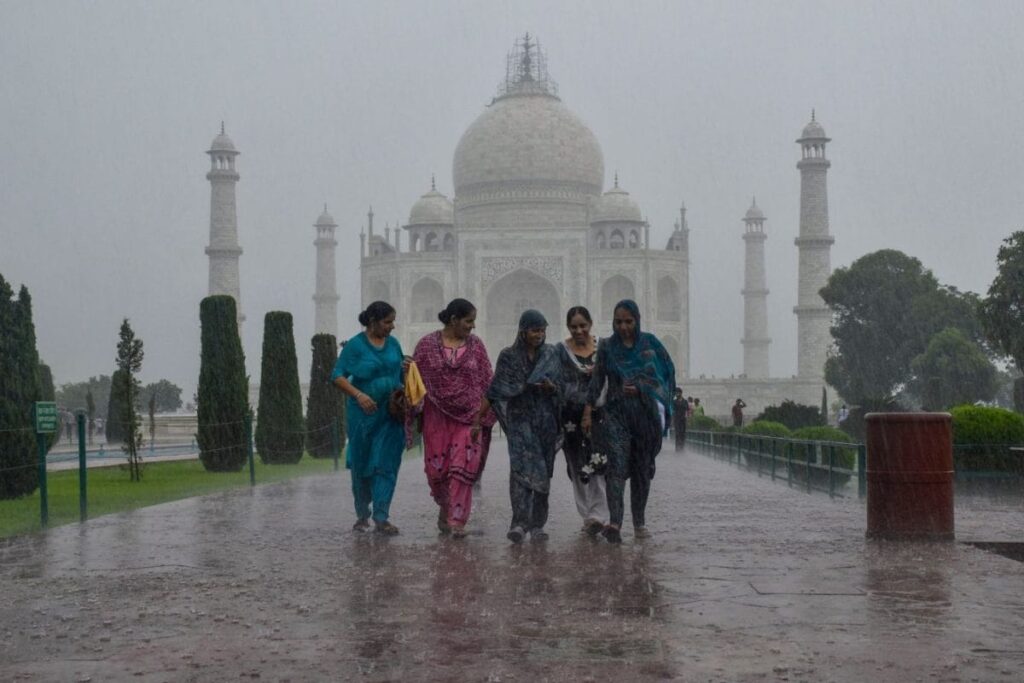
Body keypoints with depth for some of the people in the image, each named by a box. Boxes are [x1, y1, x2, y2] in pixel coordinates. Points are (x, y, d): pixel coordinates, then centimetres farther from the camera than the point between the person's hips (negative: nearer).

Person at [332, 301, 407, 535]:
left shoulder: (393, 344, 9)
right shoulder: (355, 345, -6)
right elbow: (337, 376, -8)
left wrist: (406, 369, -2)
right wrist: (358, 395, -21)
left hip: (391, 414, 3)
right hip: (364, 414, -3)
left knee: (386, 465, -3)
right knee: (361, 464, 7)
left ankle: (381, 517, -2)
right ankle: (362, 514, 23)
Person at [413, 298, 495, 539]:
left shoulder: (475, 345, 5)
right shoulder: (427, 344, 1)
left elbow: (487, 381, 7)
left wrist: (488, 413, 3)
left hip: (469, 416, 0)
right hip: (437, 416, 0)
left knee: (463, 468, -7)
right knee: (436, 468, 3)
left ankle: (457, 520, -3)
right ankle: (444, 507, 30)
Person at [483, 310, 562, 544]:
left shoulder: (550, 354, 9)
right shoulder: (508, 356, 2)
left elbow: (559, 387, 6)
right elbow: (495, 392, 1)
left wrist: (550, 386, -17)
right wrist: (478, 419, -4)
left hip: (546, 419, 3)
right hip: (519, 419, -3)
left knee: (543, 471, 3)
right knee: (521, 467, -16)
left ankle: (537, 524, 11)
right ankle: (519, 522, -21)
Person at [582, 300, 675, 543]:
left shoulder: (650, 342, 4)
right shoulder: (607, 346, 5)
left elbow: (668, 373, 5)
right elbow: (597, 380, 6)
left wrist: (640, 388, -6)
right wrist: (588, 411, 0)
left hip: (646, 414, 1)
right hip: (617, 414, -1)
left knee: (642, 468, 7)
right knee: (617, 465, -16)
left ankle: (639, 523, 18)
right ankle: (614, 523, -28)